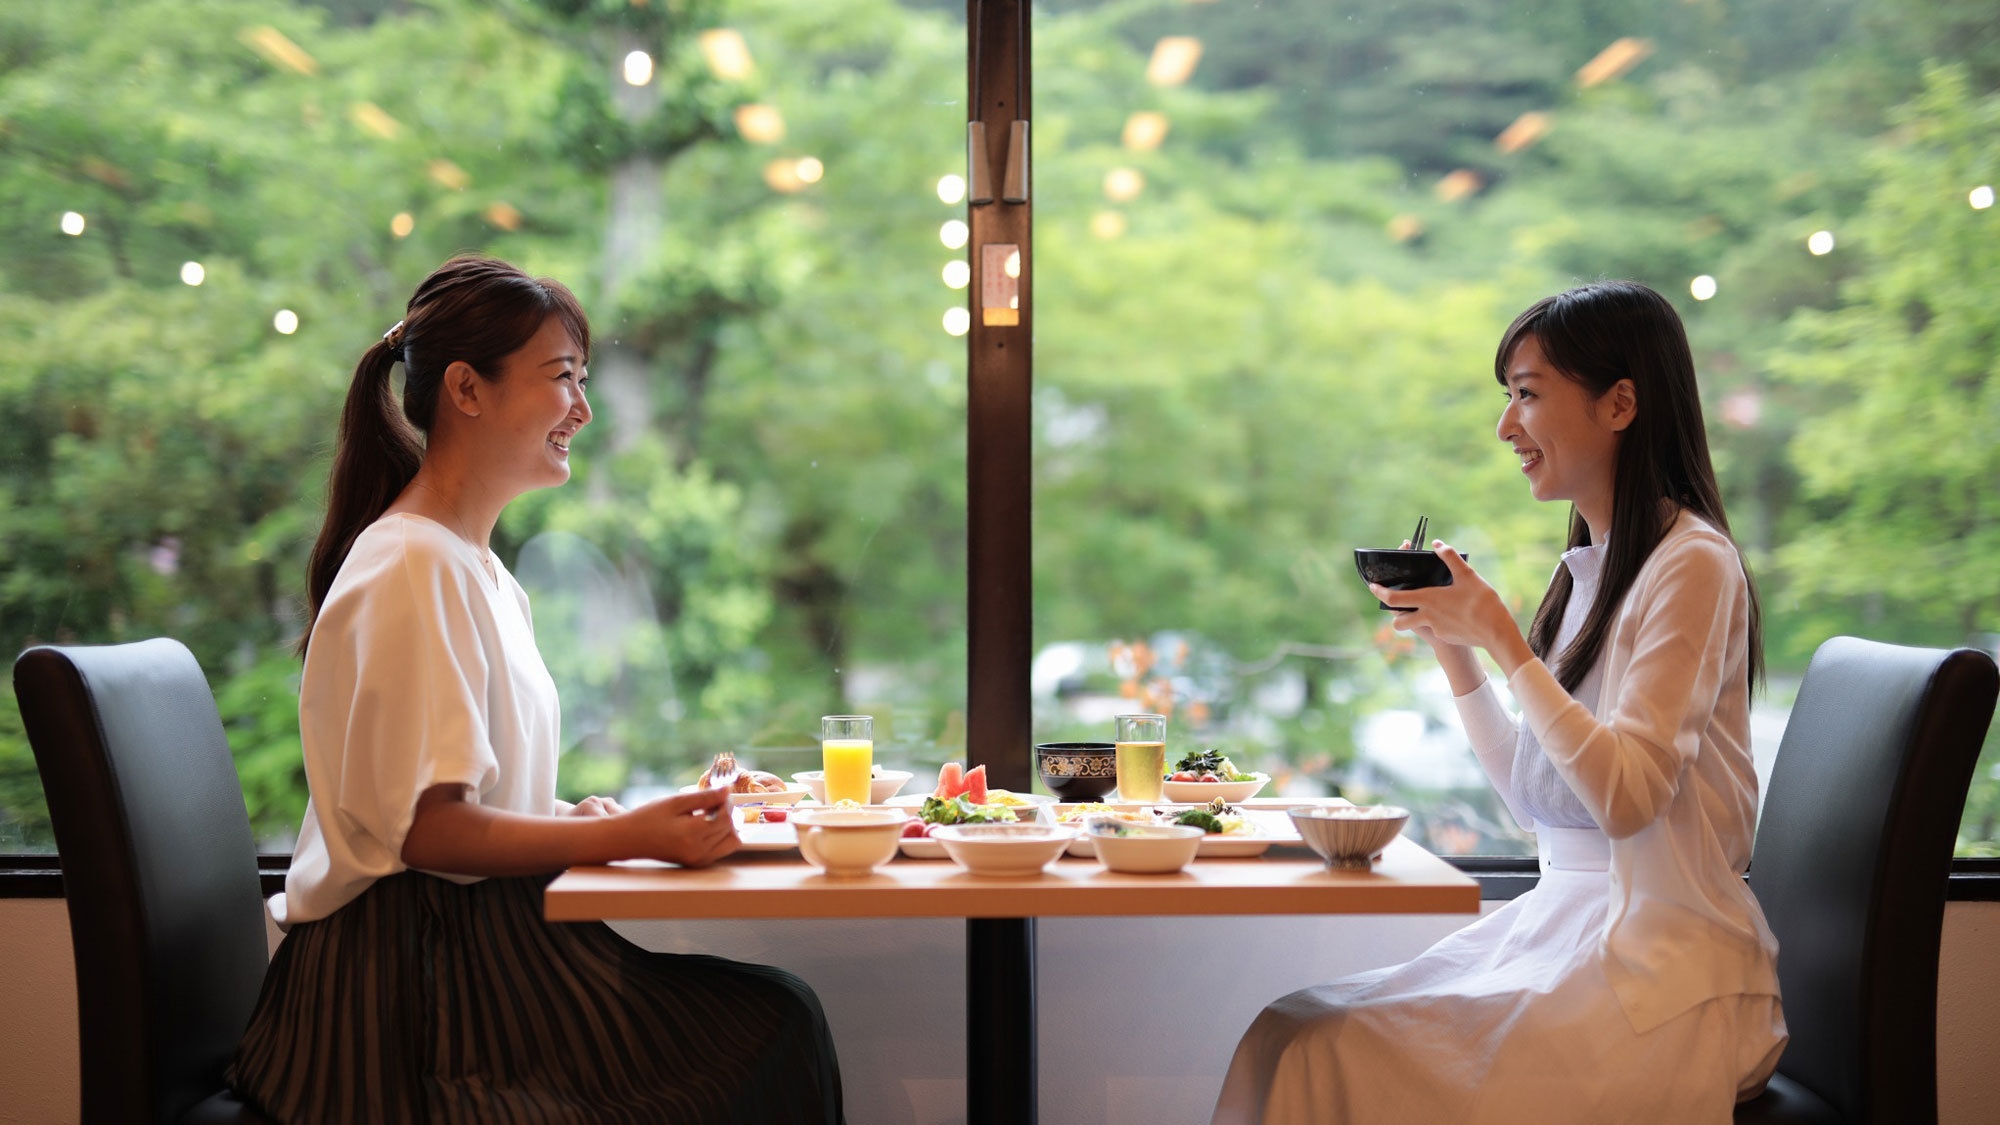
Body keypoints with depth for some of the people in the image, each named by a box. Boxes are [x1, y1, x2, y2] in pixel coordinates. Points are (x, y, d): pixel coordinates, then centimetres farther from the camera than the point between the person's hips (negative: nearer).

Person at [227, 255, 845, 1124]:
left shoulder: (482, 576, 17)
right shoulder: (410, 568, -14)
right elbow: (426, 828, -18)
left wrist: (584, 816, 2)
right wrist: (630, 836, -18)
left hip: (485, 942, 9)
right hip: (414, 976, -9)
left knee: (778, 1015, -6)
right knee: (775, 1029, -15)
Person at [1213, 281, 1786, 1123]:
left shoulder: (1692, 564, -11)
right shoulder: (1589, 569, 14)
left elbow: (1625, 796, -20)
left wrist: (1502, 638, -17)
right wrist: (1453, 649, 7)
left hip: (1661, 973, -8)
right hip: (1562, 926, 8)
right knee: (1291, 1035, -9)